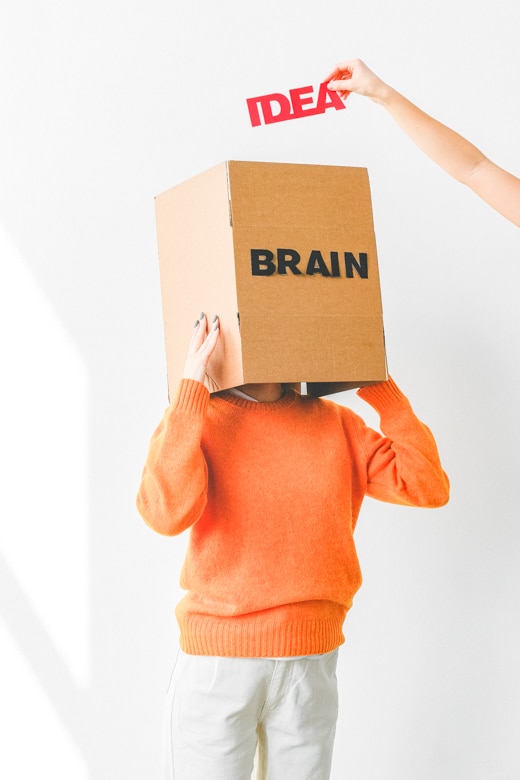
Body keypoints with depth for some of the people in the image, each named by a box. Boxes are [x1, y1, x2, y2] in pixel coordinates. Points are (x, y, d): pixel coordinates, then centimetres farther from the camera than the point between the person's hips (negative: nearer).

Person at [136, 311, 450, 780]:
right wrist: (191, 386, -19)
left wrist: (379, 388, 0)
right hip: (216, 665, -3)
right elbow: (166, 512, -21)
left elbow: (428, 486, -1)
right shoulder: (191, 420, -2)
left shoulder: (335, 424, 7)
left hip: (312, 667, 3)